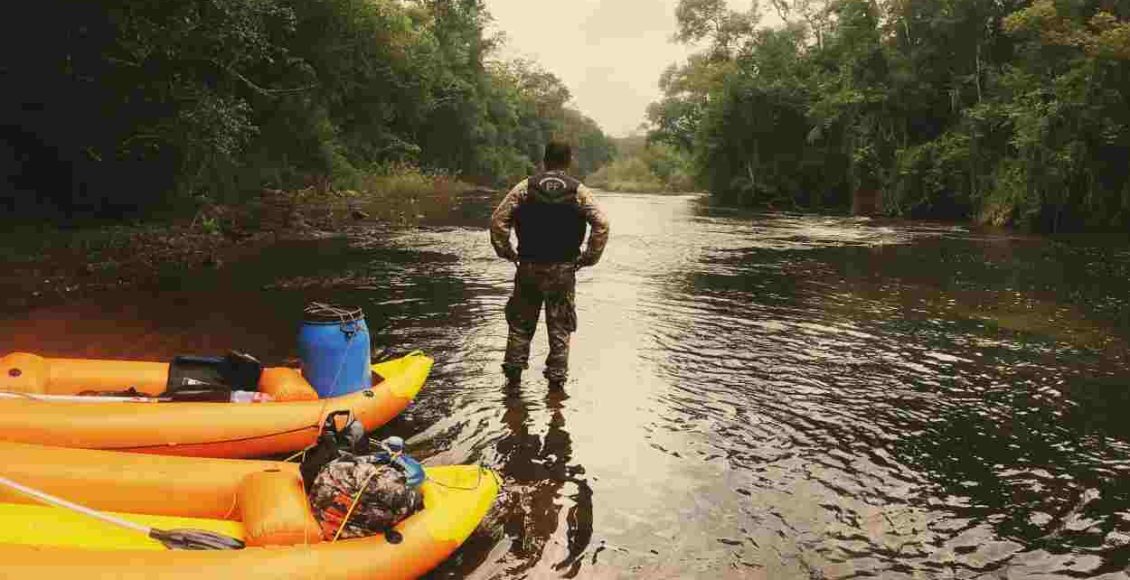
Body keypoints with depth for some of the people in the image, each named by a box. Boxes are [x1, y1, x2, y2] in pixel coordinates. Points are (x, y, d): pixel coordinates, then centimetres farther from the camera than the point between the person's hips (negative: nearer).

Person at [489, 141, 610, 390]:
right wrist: (589, 257, -1)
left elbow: (498, 220, -5)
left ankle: (513, 372, 16)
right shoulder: (579, 191, -2)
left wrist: (506, 251, 5)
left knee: (521, 322, 14)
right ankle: (557, 378, 13)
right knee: (560, 327, 9)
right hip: (563, 269, 0)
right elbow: (602, 224, -9)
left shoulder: (525, 187, -1)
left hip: (529, 267, 1)